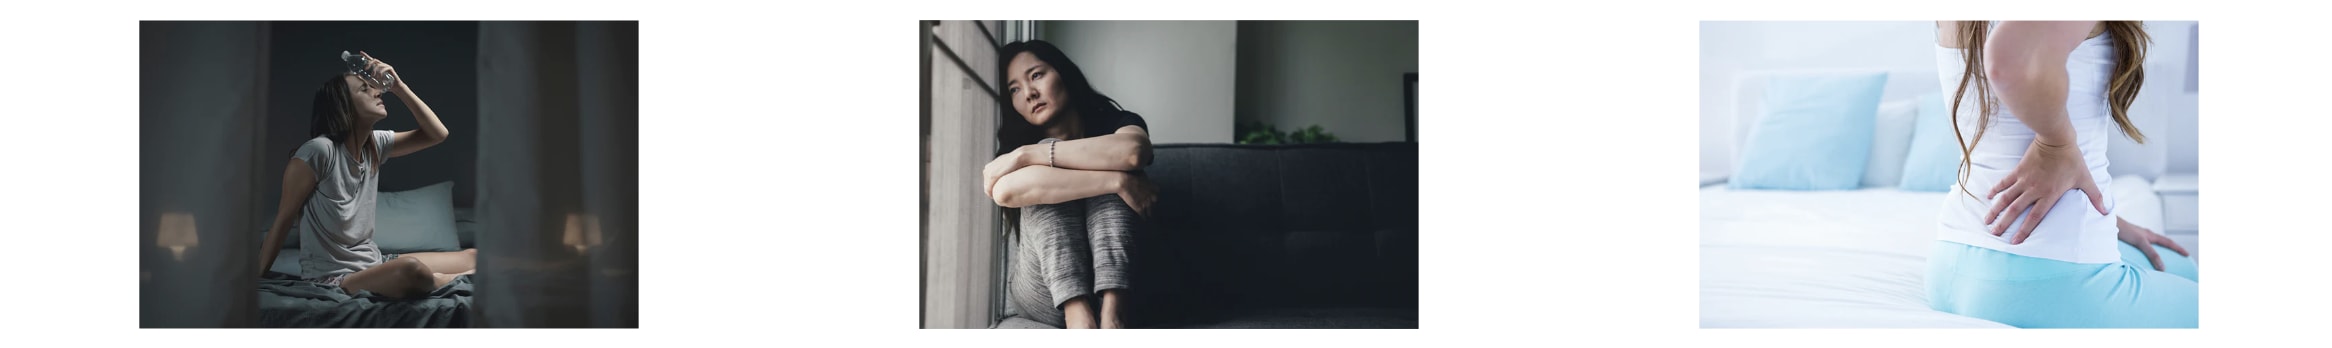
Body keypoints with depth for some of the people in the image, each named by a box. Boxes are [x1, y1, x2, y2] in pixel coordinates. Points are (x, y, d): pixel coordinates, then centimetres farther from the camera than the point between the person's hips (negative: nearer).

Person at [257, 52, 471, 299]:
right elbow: (283, 220, -12)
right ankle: (465, 280, -12)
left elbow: (437, 134, 9)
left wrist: (399, 86, 0)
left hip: (372, 263, 8)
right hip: (331, 277, -7)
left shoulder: (376, 144, 6)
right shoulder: (319, 150, -16)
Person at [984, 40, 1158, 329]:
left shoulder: (1115, 122, 2)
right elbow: (1005, 191, -25)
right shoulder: (1015, 145, 2)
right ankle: (1079, 318, -39)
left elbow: (1133, 151, -26)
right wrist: (1117, 182, -28)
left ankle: (1112, 314, -38)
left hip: (1114, 283, 0)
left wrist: (1026, 154, -22)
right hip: (1047, 295, 0)